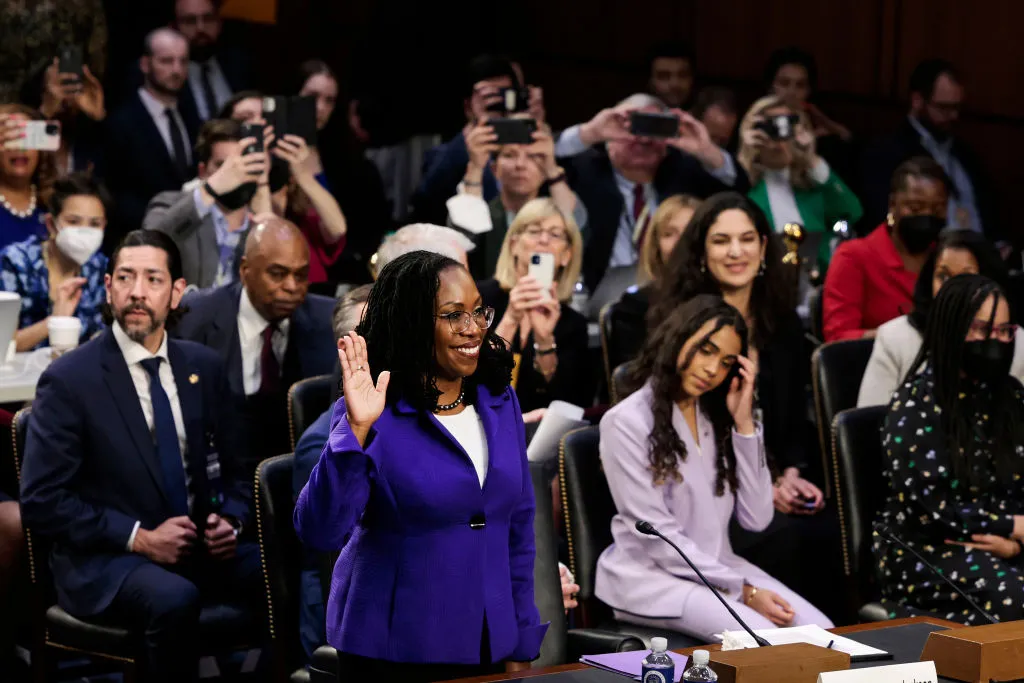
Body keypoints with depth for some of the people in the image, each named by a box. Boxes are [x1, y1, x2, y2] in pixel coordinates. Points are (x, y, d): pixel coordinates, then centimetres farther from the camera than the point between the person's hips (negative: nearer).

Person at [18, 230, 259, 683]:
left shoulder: (204, 367, 9)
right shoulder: (69, 380, -7)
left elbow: (235, 467, 18)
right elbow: (41, 503, -11)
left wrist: (230, 521, -4)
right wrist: (139, 538, -17)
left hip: (200, 547, 5)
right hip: (105, 561, -5)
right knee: (174, 600, -36)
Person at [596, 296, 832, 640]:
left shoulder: (717, 417, 12)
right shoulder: (627, 422, -10)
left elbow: (756, 518, 1)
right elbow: (657, 536, -14)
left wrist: (744, 423, -4)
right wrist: (742, 591, -17)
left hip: (717, 567, 6)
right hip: (650, 577, -6)